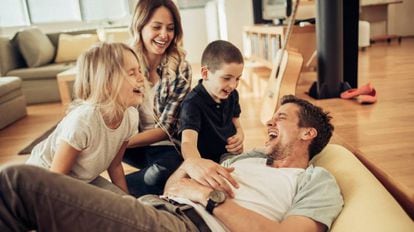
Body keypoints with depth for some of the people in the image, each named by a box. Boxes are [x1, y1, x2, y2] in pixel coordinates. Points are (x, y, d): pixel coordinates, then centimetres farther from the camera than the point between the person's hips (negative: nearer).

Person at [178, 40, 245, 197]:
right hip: (209, 166, -5)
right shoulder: (193, 103, -21)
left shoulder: (231, 95, 2)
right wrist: (195, 163, -61)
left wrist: (240, 135, -7)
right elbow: (188, 140, -37)